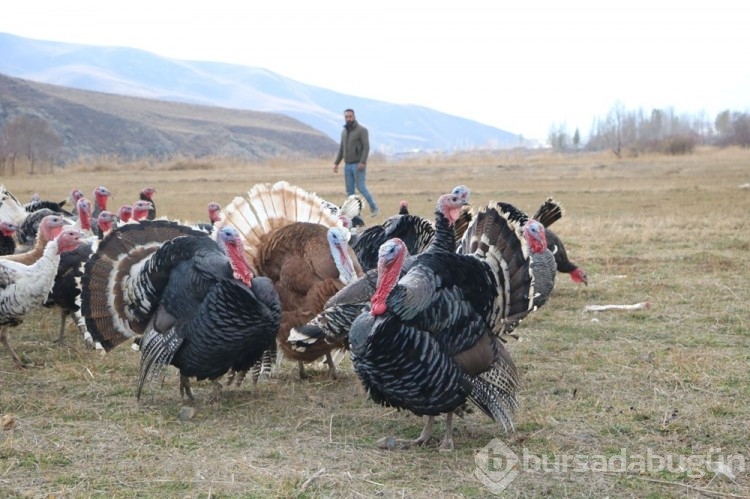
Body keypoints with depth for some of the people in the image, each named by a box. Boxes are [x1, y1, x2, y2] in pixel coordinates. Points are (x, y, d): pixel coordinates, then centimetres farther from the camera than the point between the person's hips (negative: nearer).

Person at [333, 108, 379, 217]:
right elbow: (341, 149, 20)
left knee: (361, 187, -11)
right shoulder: (344, 131, 15)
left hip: (358, 165, -7)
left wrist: (362, 162, -21)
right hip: (347, 165, 7)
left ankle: (374, 209, 0)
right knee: (349, 190, 3)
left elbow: (366, 147, -12)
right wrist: (336, 163, 13)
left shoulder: (362, 130, -5)